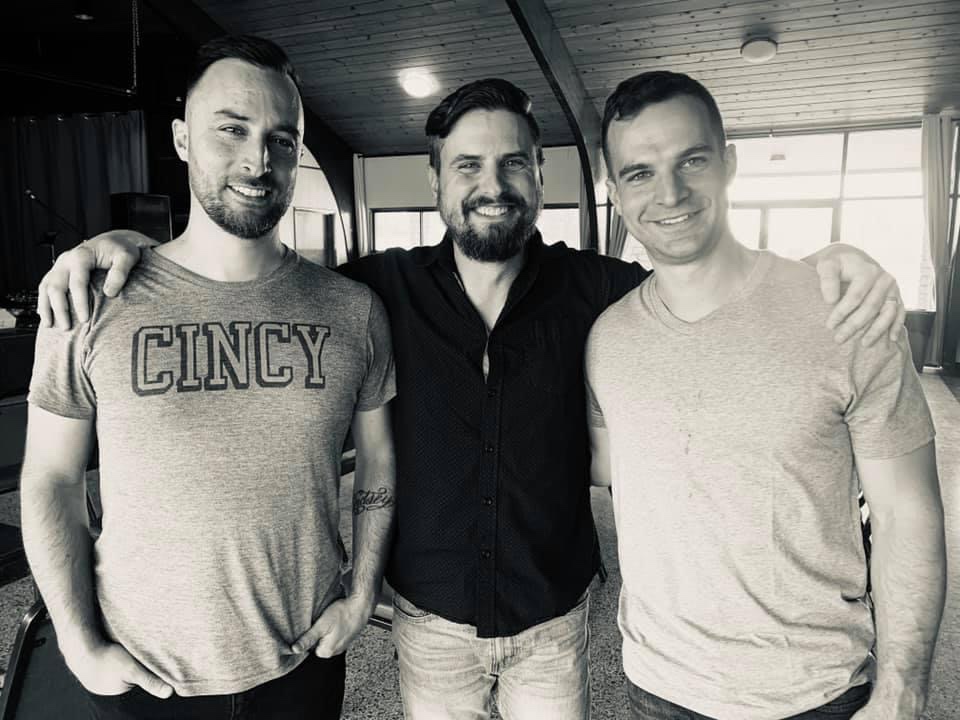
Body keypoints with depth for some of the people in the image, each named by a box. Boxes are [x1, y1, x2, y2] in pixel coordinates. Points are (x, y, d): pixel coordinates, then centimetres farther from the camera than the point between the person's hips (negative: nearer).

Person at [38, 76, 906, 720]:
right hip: (431, 621, 1)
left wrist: (827, 262, -21)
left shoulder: (592, 289, -12)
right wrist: (131, 240, -12)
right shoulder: (386, 289, -11)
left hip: (555, 620, 0)